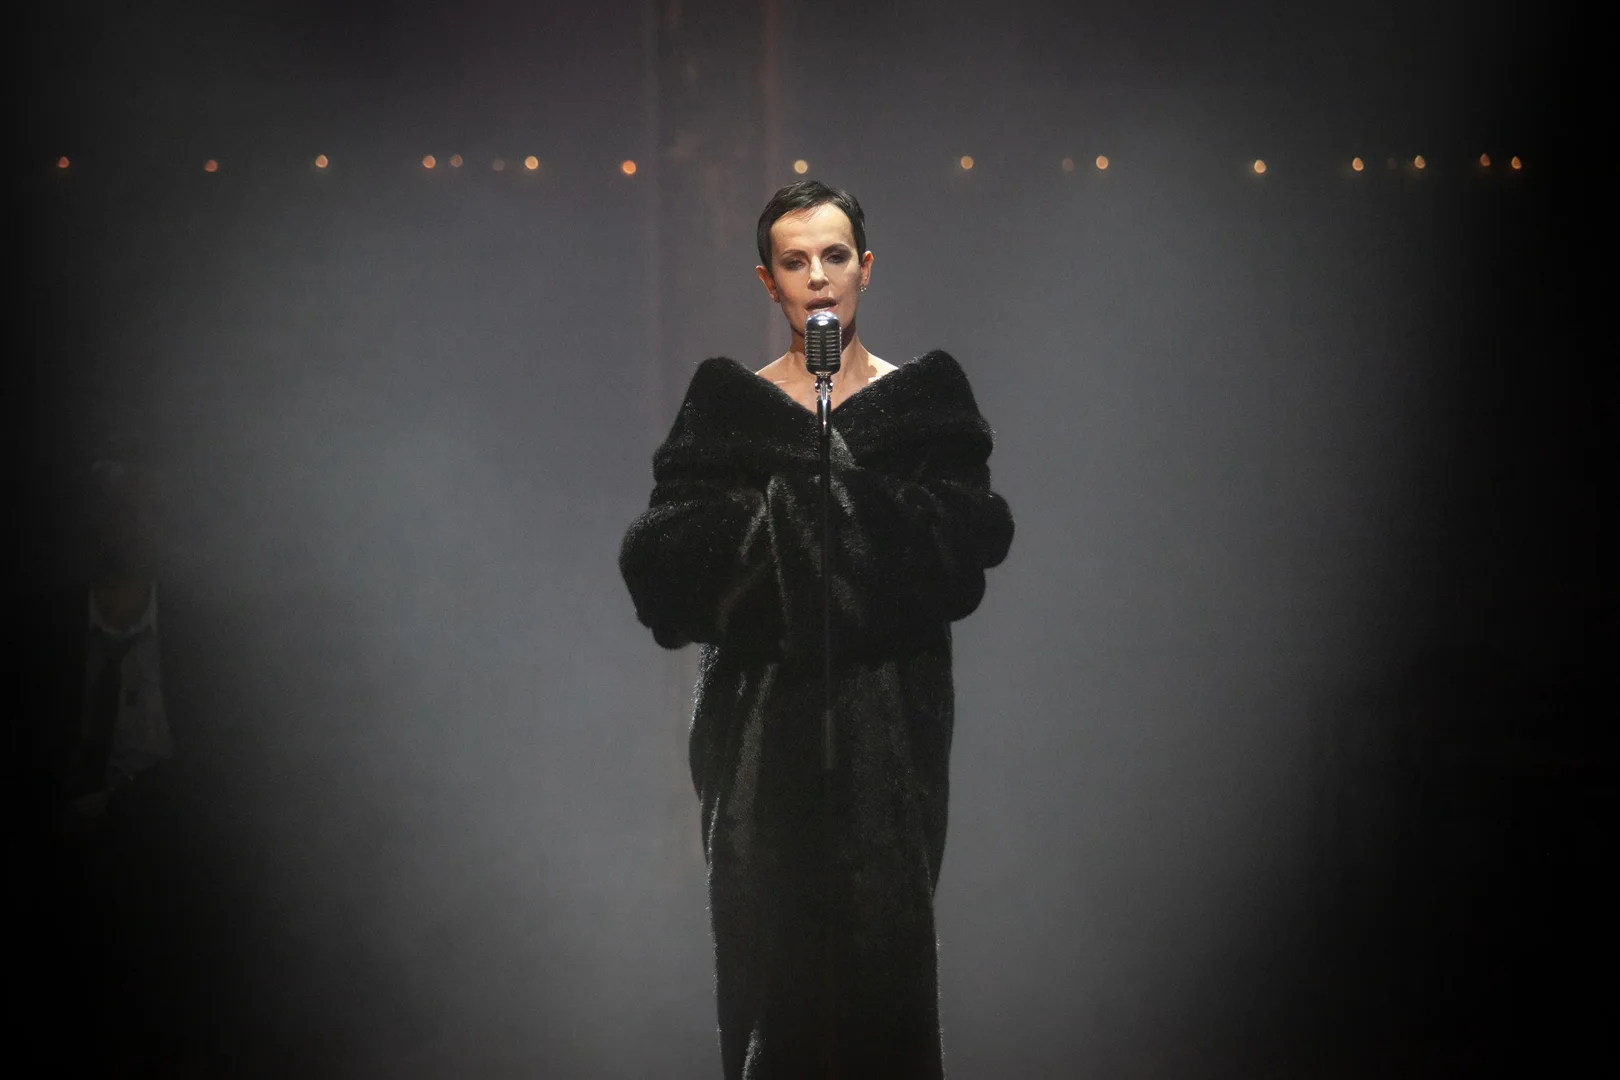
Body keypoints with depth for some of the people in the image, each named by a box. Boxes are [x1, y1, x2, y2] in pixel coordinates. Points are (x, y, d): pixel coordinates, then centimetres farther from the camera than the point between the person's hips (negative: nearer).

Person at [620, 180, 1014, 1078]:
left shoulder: (926, 397, 7)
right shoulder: (727, 403, 8)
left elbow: (970, 539, -7)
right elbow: (663, 556, -4)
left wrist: (847, 488, -17)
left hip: (888, 709, 0)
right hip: (763, 717, 0)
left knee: (883, 945, -2)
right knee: (770, 950, -2)